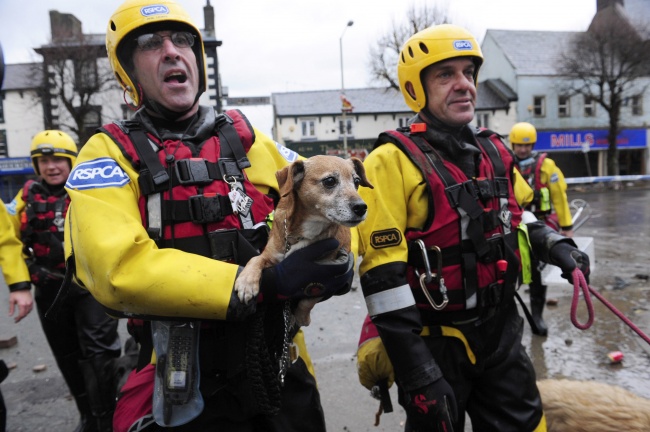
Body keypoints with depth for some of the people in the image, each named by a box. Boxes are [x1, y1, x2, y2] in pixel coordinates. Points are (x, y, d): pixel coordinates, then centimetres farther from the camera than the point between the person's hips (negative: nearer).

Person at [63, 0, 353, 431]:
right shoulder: (110, 152, -3)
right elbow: (120, 267, -19)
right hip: (187, 394, -3)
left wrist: (337, 258, -15)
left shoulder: (247, 138, 7)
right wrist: (267, 282, -26)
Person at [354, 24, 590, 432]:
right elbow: (383, 274, -21)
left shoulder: (495, 152, 5)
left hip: (502, 332, 6)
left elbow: (518, 217, 21)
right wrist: (417, 373, -21)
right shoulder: (394, 162, -18)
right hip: (433, 344, -5)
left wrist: (556, 246, 0)